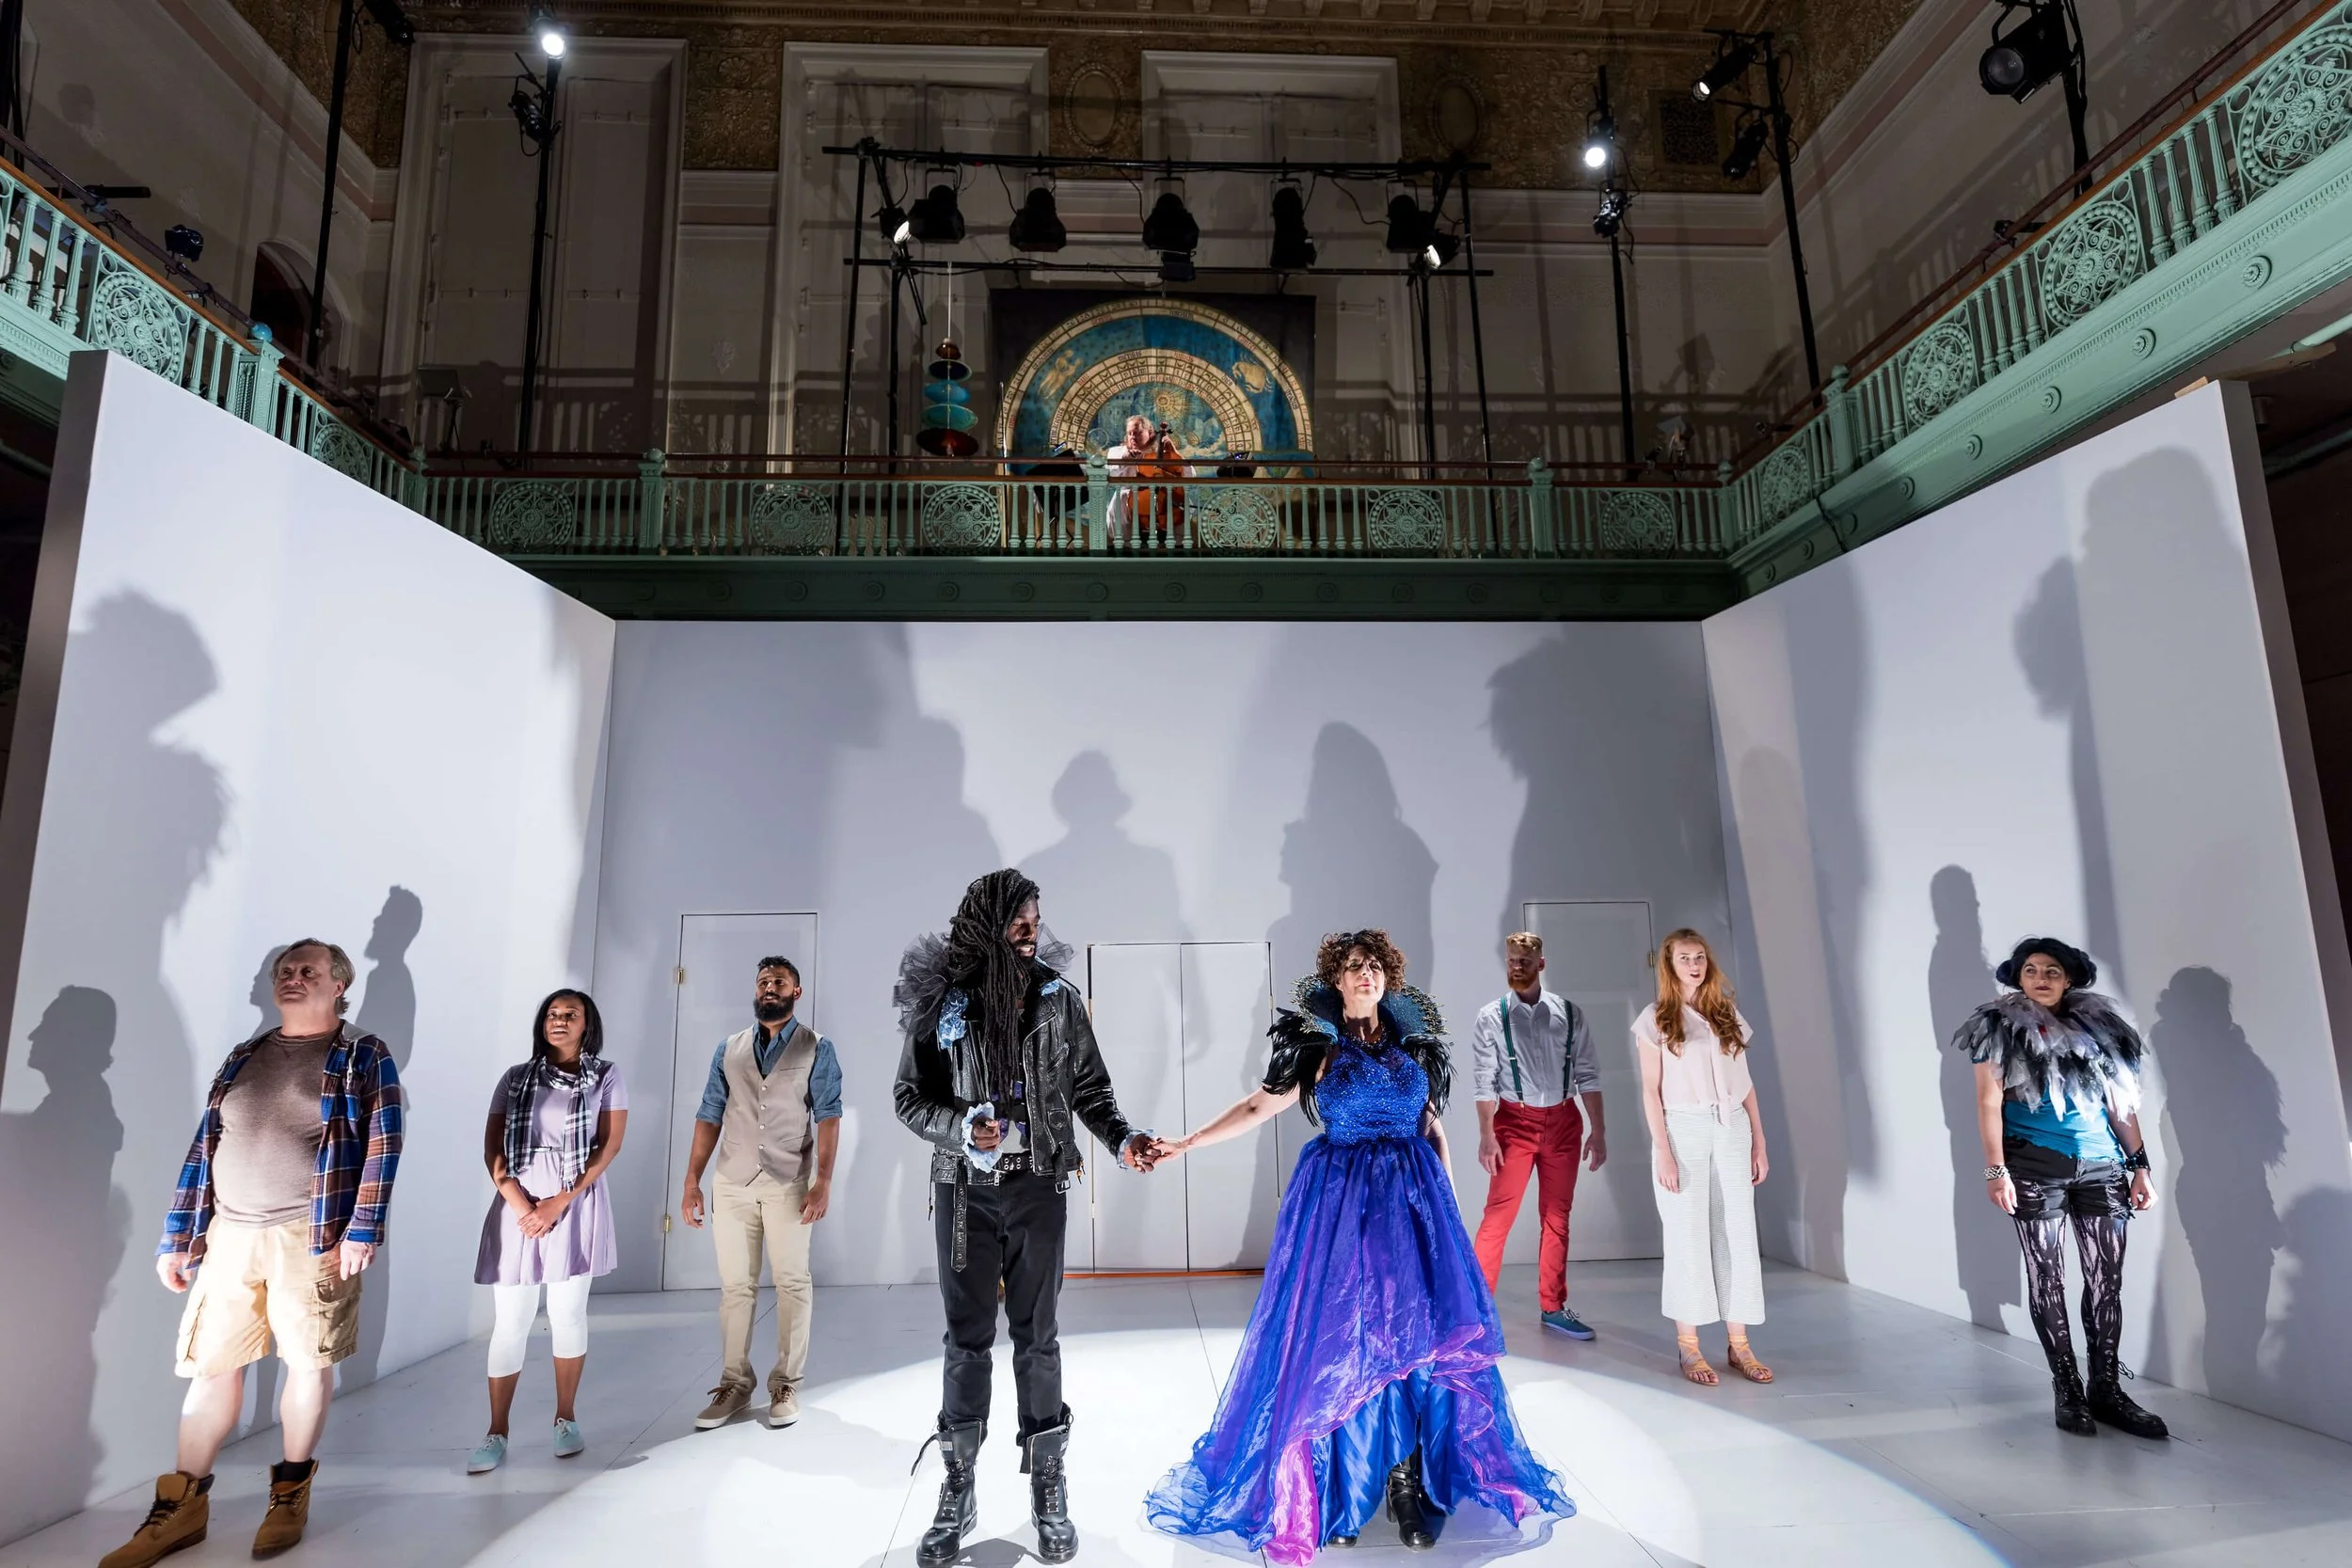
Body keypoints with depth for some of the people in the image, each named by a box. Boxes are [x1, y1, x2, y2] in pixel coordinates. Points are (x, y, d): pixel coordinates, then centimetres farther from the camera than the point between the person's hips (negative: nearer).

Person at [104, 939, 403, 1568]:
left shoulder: (363, 1057, -3)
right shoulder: (244, 1058, 12)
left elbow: (382, 1147, -9)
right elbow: (204, 1147, 13)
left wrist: (362, 1231, -15)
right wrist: (176, 1235, 9)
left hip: (312, 1237, -4)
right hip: (229, 1234, 4)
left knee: (309, 1362, 5)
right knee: (210, 1365, 8)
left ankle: (291, 1492, 22)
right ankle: (184, 1506, 23)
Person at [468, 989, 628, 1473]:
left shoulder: (606, 1076, 3)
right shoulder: (515, 1078, 8)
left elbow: (610, 1144, -3)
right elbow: (492, 1148, 3)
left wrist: (559, 1202, -11)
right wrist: (521, 1204, -10)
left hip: (576, 1205, -1)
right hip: (516, 1206, 1)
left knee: (568, 1315, 7)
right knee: (509, 1321, 3)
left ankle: (566, 1419, 22)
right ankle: (497, 1435, 14)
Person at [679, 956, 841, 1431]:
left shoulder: (816, 1048, 0)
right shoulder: (728, 1049, 10)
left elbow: (828, 1116, -6)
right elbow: (709, 1116, 8)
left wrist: (823, 1181, -15)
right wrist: (691, 1181, 2)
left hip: (788, 1184, -3)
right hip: (731, 1183, 3)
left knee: (792, 1284, 3)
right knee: (734, 1286, 8)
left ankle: (786, 1384, 13)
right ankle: (733, 1385, 18)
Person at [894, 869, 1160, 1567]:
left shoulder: (1058, 998, -3)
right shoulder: (941, 1002, -6)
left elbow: (1089, 1087, 3)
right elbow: (909, 1096, 0)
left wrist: (1122, 1137, -14)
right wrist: (962, 1129, -17)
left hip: (1037, 1187, 0)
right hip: (965, 1189, 0)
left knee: (1037, 1337, 8)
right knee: (966, 1337, 10)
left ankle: (1048, 1489, 22)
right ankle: (958, 1490, 24)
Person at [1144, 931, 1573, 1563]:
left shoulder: (1417, 1042, 7)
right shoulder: (1315, 1045, 0)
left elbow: (1434, 1126, 14)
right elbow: (1258, 1106, -2)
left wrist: (1449, 1199, 11)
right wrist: (1185, 1143, -10)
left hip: (1412, 1196, 3)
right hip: (1337, 1199, -2)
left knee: (1422, 1335, -2)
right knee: (1336, 1342, 0)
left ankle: (1410, 1484, 11)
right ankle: (1338, 1490, 16)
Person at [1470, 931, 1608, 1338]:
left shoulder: (1569, 1013, 0)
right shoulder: (1491, 1017, -6)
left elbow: (1587, 1074, 3)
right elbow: (1484, 1080, -8)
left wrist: (1598, 1130, 0)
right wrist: (1486, 1135, -13)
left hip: (1563, 1121, 3)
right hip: (1515, 1121, -3)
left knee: (1557, 1216, 12)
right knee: (1499, 1214, -5)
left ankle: (1553, 1307, 25)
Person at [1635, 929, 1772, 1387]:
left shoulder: (1728, 1015, 11)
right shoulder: (1655, 1019, 0)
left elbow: (1745, 1084, 13)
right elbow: (1651, 1089, -3)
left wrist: (1759, 1141, 8)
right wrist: (1663, 1150, -10)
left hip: (1732, 1130, 4)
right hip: (1683, 1130, -4)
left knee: (1737, 1234, 4)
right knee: (1688, 1236, 1)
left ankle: (1739, 1344, 13)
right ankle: (1688, 1345, 9)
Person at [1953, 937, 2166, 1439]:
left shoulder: (2096, 1026, 11)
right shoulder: (2001, 1029, 0)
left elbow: (2121, 1104, 14)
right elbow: (1989, 1102, -4)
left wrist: (2140, 1165, 9)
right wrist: (1996, 1169, -11)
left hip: (2100, 1168, 4)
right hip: (2034, 1168, -3)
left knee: (2107, 1279, 3)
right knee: (2047, 1279, 1)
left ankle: (2107, 1390, 13)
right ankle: (2068, 1392, 10)